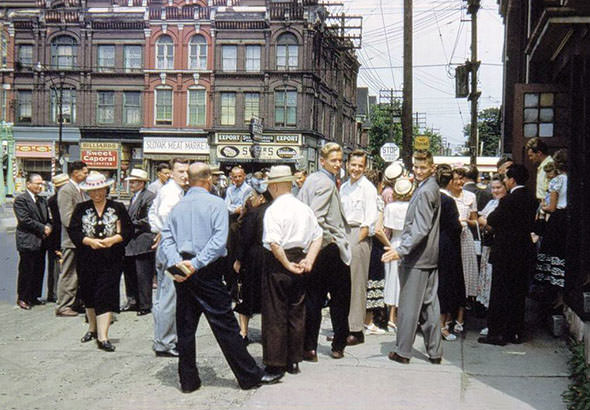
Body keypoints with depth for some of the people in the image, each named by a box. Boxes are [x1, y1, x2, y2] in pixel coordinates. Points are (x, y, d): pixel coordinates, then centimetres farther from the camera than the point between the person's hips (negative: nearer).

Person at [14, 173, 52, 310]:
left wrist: (48, 227, -3)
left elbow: (47, 218, 20)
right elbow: (24, 220, -16)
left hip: (41, 241, 7)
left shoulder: (42, 200, 16)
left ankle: (34, 296, 21)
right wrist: (43, 228, -14)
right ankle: (22, 298, 10)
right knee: (26, 271, -1)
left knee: (39, 271, 10)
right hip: (27, 241, -7)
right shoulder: (21, 199, -8)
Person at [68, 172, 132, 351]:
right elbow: (73, 231, 0)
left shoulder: (118, 208, 5)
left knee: (106, 296, -8)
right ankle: (93, 328, 34)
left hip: (111, 260, -2)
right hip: (87, 260, 2)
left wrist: (113, 240, -15)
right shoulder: (81, 209, 7)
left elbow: (128, 231, 2)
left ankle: (103, 337, -8)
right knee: (89, 295, 13)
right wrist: (90, 241, -16)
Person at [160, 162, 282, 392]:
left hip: (182, 272, 5)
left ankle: (188, 380, 16)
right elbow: (219, 239, -16)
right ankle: (249, 376, 6)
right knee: (225, 324, -1)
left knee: (185, 326, 10)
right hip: (207, 271, -5)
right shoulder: (215, 203, -5)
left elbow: (167, 238, 1)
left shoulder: (177, 207, 10)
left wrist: (175, 263, -10)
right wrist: (196, 264, -17)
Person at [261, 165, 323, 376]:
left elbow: (274, 243, -23)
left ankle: (275, 364, 6)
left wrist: (287, 264, -15)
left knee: (275, 314, 2)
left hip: (278, 264, -6)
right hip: (299, 259, 6)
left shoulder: (274, 210, -13)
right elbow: (317, 237, 9)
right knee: (297, 313, 13)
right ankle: (294, 361, 21)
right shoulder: (304, 208, 8)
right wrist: (309, 260, 1)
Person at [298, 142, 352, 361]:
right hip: (329, 248, -7)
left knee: (313, 298, 9)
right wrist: (328, 238, -13)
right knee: (340, 297, 8)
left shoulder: (310, 180, 11)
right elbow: (316, 217, -26)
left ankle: (309, 347, 10)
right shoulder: (326, 183, -16)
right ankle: (338, 346, 16)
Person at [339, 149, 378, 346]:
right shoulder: (344, 187, 15)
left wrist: (357, 241, -14)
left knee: (356, 282, -4)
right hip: (343, 234, 7)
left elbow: (370, 219, -10)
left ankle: (356, 330, 2)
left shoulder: (368, 188, -6)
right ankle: (344, 326, 17)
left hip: (360, 235, -7)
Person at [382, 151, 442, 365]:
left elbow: (421, 229, -23)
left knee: (409, 305, -2)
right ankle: (435, 351, 16)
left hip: (417, 258, -10)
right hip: (431, 257, 10)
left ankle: (403, 351, 6)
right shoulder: (432, 188, 15)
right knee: (429, 304, 11)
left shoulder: (425, 191, -16)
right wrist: (403, 248, 21)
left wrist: (401, 250, -28)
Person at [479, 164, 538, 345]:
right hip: (525, 253, 7)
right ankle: (515, 332, 21)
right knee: (518, 293, 14)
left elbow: (492, 221, -11)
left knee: (500, 294, 1)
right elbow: (531, 224, 12)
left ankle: (497, 333, 4)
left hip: (506, 252, -7)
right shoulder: (532, 199, 5)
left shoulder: (508, 200, -18)